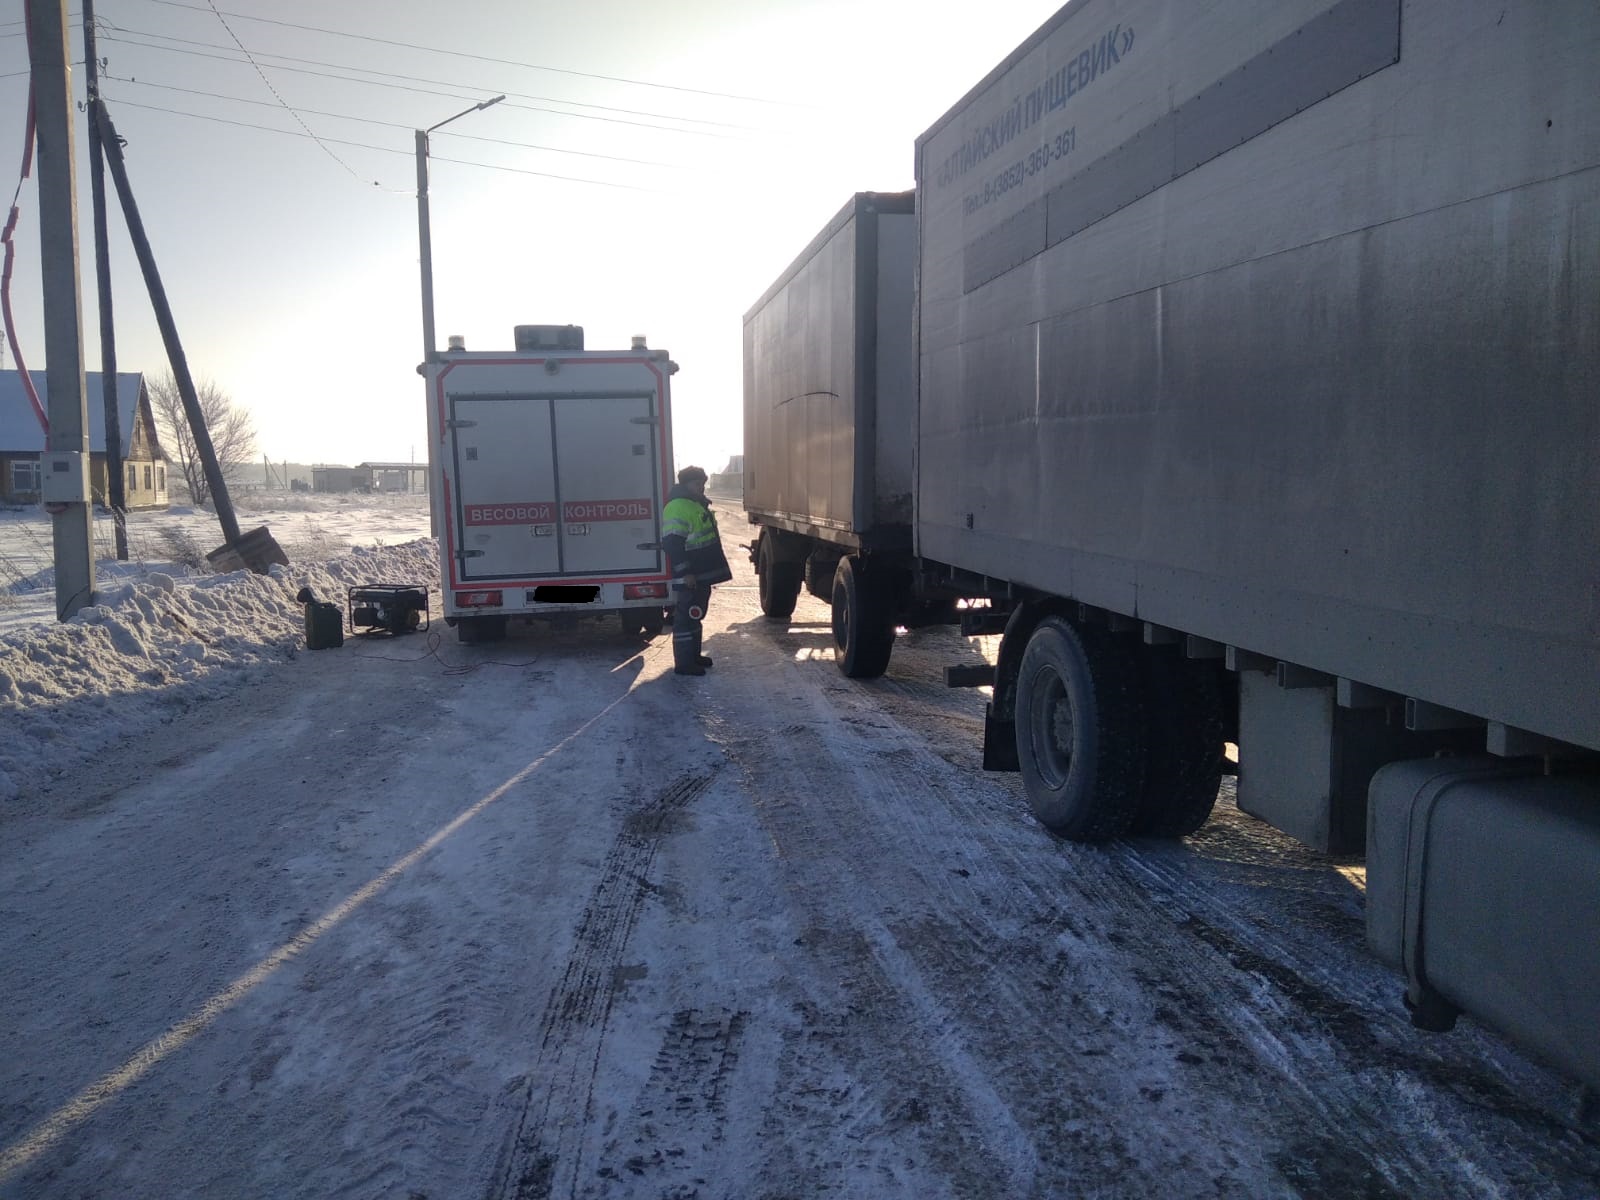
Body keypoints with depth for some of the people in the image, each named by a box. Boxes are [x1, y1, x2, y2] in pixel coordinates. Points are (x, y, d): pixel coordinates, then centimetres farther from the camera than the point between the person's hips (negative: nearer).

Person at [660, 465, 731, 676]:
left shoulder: (698, 505, 15)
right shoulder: (678, 508, -19)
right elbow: (672, 544, -25)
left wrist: (707, 572, 25)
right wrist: (685, 573, -25)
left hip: (702, 575, 11)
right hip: (688, 578, -11)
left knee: (695, 617, 19)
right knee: (686, 619, -5)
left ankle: (693, 655, 30)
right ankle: (683, 663, -1)